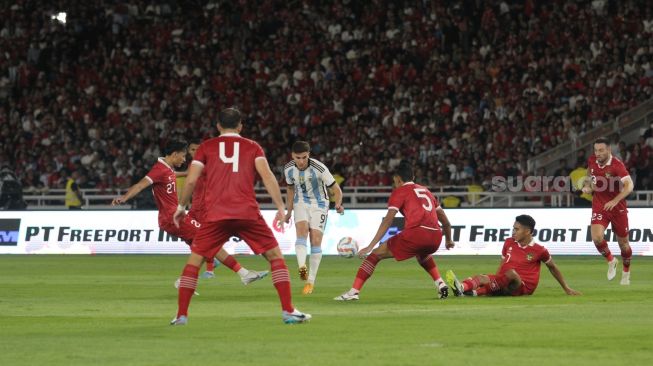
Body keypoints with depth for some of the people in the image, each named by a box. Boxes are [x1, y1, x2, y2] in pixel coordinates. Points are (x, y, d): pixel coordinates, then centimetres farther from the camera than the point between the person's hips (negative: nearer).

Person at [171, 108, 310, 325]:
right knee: (276, 256, 10)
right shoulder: (252, 147, 13)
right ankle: (288, 311, 1)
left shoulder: (206, 147, 13)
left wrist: (181, 207, 20)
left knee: (194, 261, 13)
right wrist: (281, 207, -4)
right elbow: (266, 175, -2)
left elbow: (191, 180, 6)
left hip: (215, 215, 0)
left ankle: (181, 315, 6)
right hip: (247, 213, 0)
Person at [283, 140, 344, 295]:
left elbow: (336, 190, -16)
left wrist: (338, 204, -36)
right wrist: (289, 211, 15)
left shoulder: (319, 168, -22)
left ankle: (310, 281, -3)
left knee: (316, 240, -10)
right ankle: (302, 268, -44)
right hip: (301, 204, 2)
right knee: (301, 230, -26)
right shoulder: (288, 169, -9)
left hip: (319, 204, -2)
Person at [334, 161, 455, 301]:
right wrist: (449, 240, 48)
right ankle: (440, 284, 25)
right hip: (435, 237, 6)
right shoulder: (425, 191, 29)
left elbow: (388, 221, -1)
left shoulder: (399, 191, 11)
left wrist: (370, 246, -4)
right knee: (422, 254, 41)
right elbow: (445, 221, 32)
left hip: (415, 233, -6)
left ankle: (354, 291, -4)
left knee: (376, 254, 5)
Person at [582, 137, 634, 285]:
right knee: (596, 237, -19)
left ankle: (626, 273, 33)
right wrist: (588, 186, 4)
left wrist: (614, 201, -39)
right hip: (599, 205, 3)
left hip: (617, 206, -3)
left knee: (623, 242, 8)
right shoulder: (592, 161, -4)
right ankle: (611, 260, 10)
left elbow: (629, 185, -30)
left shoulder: (617, 165, -21)